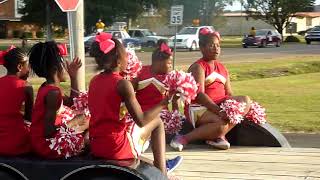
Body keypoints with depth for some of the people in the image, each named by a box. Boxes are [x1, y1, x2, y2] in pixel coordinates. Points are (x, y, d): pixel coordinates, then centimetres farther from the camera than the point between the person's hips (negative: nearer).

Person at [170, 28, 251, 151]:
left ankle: (218, 136, -19)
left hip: (219, 105, 8)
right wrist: (218, 111, -29)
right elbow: (199, 95, -19)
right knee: (222, 124, -33)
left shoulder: (222, 68, 18)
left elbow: (229, 94, 14)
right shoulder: (198, 67, -7)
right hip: (198, 108, -8)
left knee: (245, 100, -14)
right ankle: (185, 139, -20)